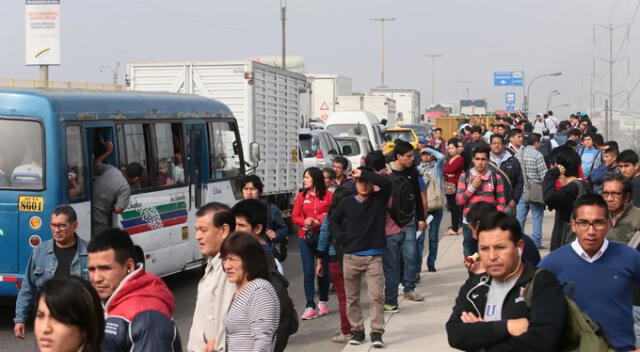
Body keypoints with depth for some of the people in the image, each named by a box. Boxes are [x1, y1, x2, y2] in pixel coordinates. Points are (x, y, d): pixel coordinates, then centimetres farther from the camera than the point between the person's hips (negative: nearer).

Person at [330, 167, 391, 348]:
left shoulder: (379, 199, 1)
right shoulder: (347, 203, 4)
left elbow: (387, 183, -17)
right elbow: (333, 220, 14)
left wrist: (364, 174, -16)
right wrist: (342, 238, 0)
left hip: (374, 257, -2)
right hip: (350, 257, 2)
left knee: (376, 296, -8)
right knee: (352, 297, 8)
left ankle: (376, 332, -4)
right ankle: (357, 330, 20)